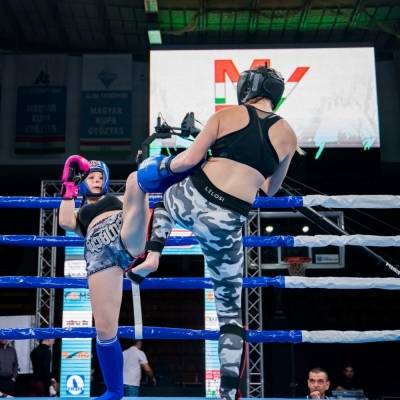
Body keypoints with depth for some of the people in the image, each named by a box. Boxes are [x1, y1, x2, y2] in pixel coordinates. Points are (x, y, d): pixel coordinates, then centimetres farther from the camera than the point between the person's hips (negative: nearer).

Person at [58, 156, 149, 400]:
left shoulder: (117, 200, 38)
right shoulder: (79, 214, 36)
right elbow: (65, 222, 13)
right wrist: (69, 187, 19)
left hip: (128, 236, 0)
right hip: (101, 254, 0)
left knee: (136, 178, -19)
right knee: (104, 328, -10)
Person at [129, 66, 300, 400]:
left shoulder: (228, 115, 4)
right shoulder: (287, 135, 10)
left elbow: (191, 158, 0)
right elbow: (272, 190, 21)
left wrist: (164, 166, 19)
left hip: (191, 199, 0)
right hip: (226, 223, 0)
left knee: (166, 194, 40)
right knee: (230, 306, 15)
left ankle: (152, 258, 22)